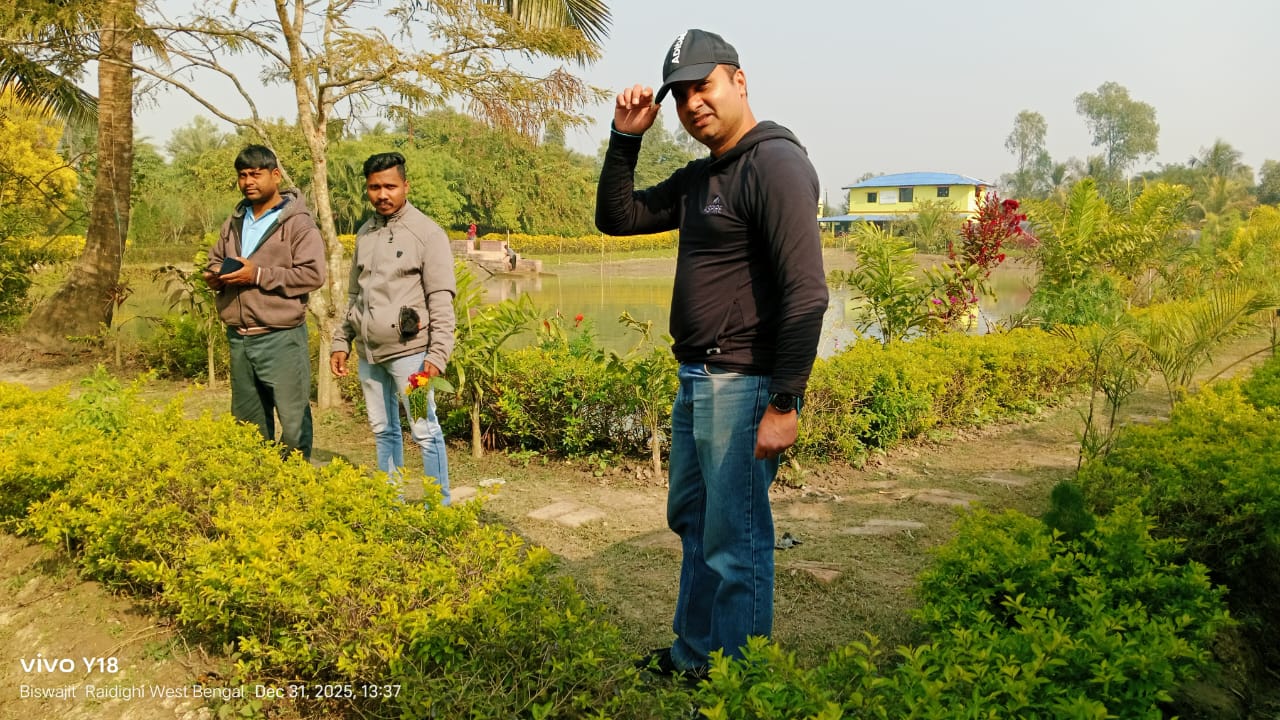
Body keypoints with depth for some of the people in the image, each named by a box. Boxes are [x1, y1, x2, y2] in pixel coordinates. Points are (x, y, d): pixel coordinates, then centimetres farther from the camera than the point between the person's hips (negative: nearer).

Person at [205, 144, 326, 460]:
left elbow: (313, 274, -17)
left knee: (293, 418, -3)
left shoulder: (298, 222, -8)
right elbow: (215, 258, 26)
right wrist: (215, 276, 2)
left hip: (281, 338, -7)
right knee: (246, 421, 17)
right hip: (240, 338, 7)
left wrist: (258, 275, -20)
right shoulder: (235, 221, 14)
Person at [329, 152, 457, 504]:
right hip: (369, 353, 7)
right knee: (382, 431, 14)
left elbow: (441, 300, -11)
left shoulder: (427, 233, -6)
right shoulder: (364, 233, 13)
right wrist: (341, 342, 16)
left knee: (425, 432, -4)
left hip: (408, 351, -6)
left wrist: (437, 355, -17)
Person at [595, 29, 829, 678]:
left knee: (735, 542, -1)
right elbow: (615, 217, 19)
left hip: (743, 386, -10)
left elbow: (806, 294, -21)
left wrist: (784, 404, -23)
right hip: (696, 381, 10)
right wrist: (625, 138, 7)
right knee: (690, 519, 20)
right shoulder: (698, 178, 14)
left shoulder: (775, 163, -14)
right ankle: (692, 656, 38)